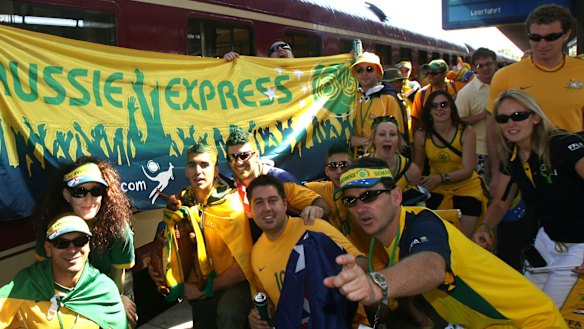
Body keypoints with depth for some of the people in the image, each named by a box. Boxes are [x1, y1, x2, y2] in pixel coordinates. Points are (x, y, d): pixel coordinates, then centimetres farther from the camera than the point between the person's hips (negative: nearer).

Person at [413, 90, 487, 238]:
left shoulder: (466, 132, -17)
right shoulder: (421, 135, -11)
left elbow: (468, 170, -22)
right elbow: (417, 167, 0)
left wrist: (442, 178, -37)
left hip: (466, 188, -1)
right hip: (436, 190, 2)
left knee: (465, 238, 0)